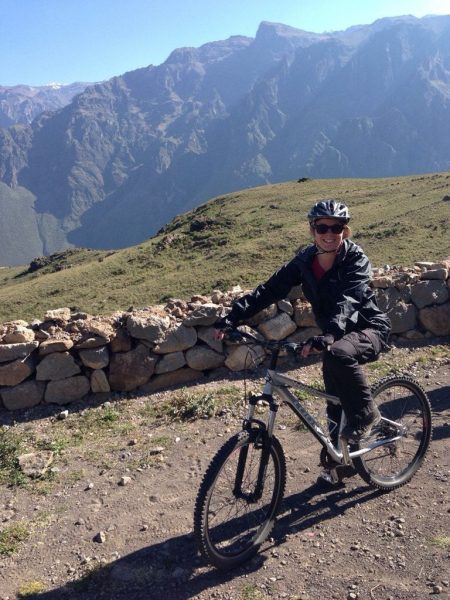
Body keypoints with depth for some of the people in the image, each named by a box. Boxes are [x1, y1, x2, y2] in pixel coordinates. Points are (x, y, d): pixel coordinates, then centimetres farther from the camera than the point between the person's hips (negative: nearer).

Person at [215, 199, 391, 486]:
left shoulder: (356, 261, -22)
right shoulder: (305, 260, -9)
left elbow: (347, 301, -40)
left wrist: (327, 336, -58)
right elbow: (271, 288, -16)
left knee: (337, 354, -37)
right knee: (335, 403, 10)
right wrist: (234, 316, -28)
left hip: (369, 330, -5)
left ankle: (366, 413, -12)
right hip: (336, 335, 5)